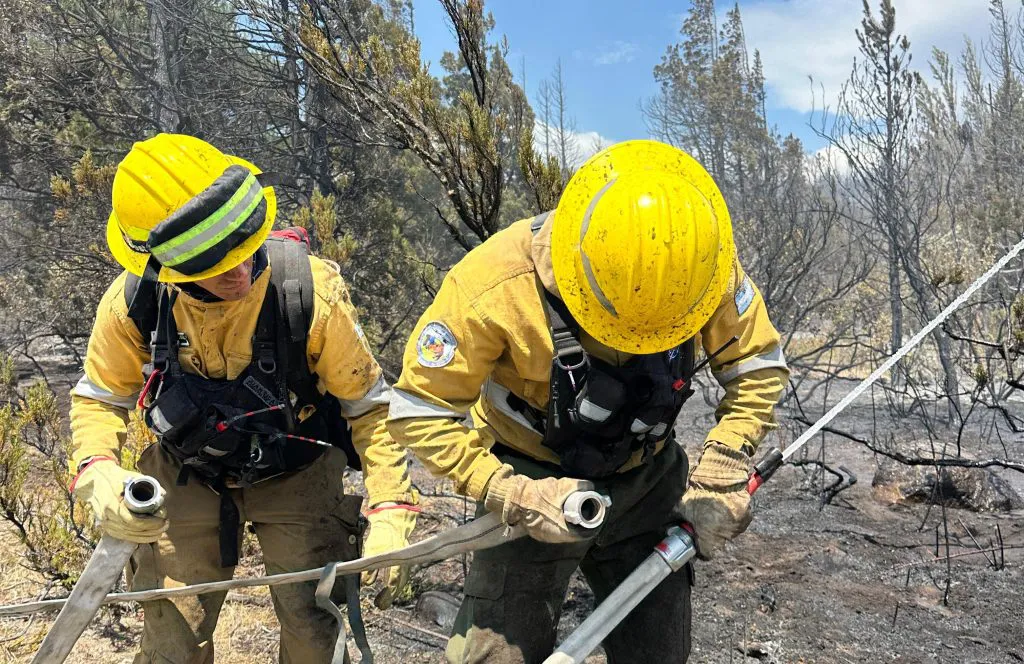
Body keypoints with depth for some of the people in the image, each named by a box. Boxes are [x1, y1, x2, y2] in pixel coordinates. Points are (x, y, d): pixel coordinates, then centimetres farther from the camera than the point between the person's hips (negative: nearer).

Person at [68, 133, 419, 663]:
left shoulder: (313, 292, -29)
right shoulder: (132, 303, -21)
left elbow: (369, 404, -18)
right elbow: (99, 398, -4)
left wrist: (390, 511, -24)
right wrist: (97, 472, -24)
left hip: (296, 472, -1)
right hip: (187, 475, 2)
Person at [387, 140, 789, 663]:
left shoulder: (700, 261, -19)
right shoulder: (496, 283, -29)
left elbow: (757, 366, -5)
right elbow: (420, 414, -19)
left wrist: (721, 473, -16)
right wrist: (513, 496, -28)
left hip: (648, 483, 3)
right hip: (536, 487, -3)